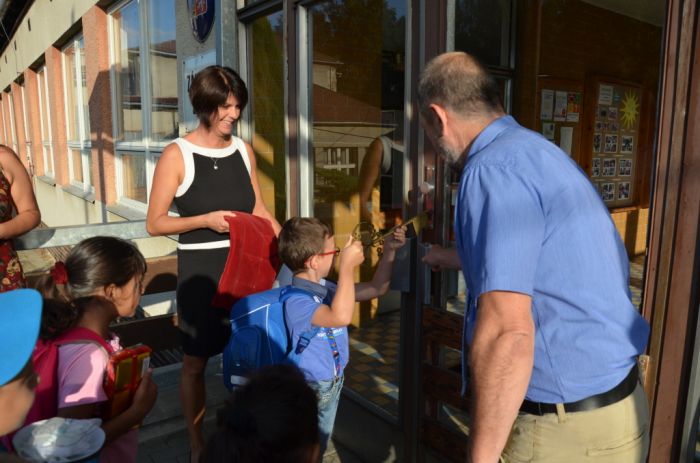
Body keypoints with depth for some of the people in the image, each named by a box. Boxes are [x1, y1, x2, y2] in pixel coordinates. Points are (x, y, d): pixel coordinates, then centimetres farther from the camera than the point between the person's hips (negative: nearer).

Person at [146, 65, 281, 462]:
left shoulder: (244, 149, 4)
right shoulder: (177, 155, -10)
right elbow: (155, 222, -7)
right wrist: (206, 220, -20)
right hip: (200, 269, -4)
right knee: (196, 360, 9)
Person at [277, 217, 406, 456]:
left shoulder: (326, 288, 1)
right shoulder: (296, 300, -27)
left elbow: (376, 289, 9)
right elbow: (340, 317, -43)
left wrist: (389, 252, 0)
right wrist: (347, 266, -39)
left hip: (331, 385, 8)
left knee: (319, 449, 25)